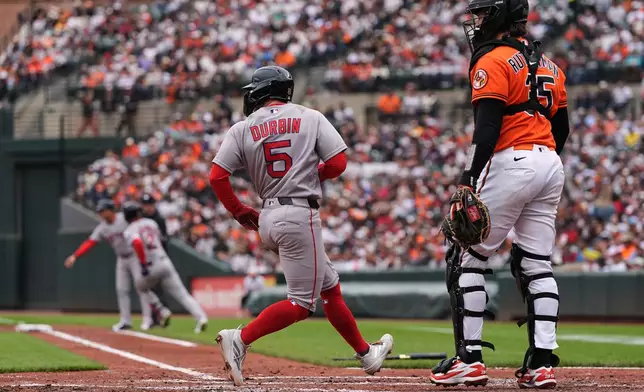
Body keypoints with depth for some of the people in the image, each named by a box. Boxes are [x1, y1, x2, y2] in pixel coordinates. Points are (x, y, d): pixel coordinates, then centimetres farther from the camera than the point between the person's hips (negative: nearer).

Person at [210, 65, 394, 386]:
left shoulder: (242, 129, 6)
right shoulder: (310, 118, 1)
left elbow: (216, 176, -3)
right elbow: (338, 163, -5)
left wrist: (240, 212, 10)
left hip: (267, 219, 6)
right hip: (300, 214, -6)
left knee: (329, 287, 17)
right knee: (302, 302, -4)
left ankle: (366, 354, 25)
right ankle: (239, 339, -20)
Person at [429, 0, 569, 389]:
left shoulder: (492, 62, -7)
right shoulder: (549, 66, 18)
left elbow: (487, 128, -16)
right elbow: (561, 128, 19)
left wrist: (470, 180, -18)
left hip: (510, 163, -8)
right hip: (551, 165, 8)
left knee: (468, 258, 0)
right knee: (537, 265, 8)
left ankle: (469, 359, -4)